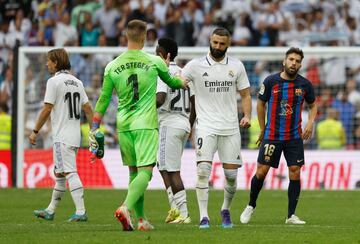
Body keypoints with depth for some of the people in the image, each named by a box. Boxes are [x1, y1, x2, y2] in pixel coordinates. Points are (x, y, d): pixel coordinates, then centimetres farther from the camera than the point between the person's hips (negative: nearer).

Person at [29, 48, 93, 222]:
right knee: (59, 173, 17)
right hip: (75, 135, 9)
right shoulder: (76, 82, 14)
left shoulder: (54, 81, -10)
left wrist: (35, 132, -6)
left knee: (69, 173, -12)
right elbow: (87, 108, 12)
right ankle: (50, 211, 25)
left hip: (62, 136, -9)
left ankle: (81, 212, -20)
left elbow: (47, 109, -12)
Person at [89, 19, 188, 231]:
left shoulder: (112, 67, 3)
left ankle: (141, 219, 15)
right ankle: (126, 207, -31)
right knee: (145, 172, -8)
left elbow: (103, 100, 4)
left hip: (123, 126, 3)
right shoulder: (154, 62, -1)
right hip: (146, 125, -3)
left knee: (134, 172, 15)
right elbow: (170, 81, 19)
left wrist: (95, 127, 11)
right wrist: (182, 83, 42)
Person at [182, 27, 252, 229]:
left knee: (231, 174, 3)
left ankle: (226, 210, 28)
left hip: (230, 128, 2)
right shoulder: (196, 65, 0)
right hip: (206, 127, -2)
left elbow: (246, 95, 13)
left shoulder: (236, 66, 7)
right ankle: (204, 217, -12)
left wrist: (247, 116, -3)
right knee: (203, 170, -16)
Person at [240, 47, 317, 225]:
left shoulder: (305, 84, -2)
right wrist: (262, 130, 9)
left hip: (295, 137, 1)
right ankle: (251, 206, 20)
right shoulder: (271, 81, -6)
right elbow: (260, 104, 6)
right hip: (272, 135, -1)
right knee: (261, 172, -3)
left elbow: (313, 105, 15)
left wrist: (310, 122, -3)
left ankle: (291, 215, 3)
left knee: (295, 173, -5)